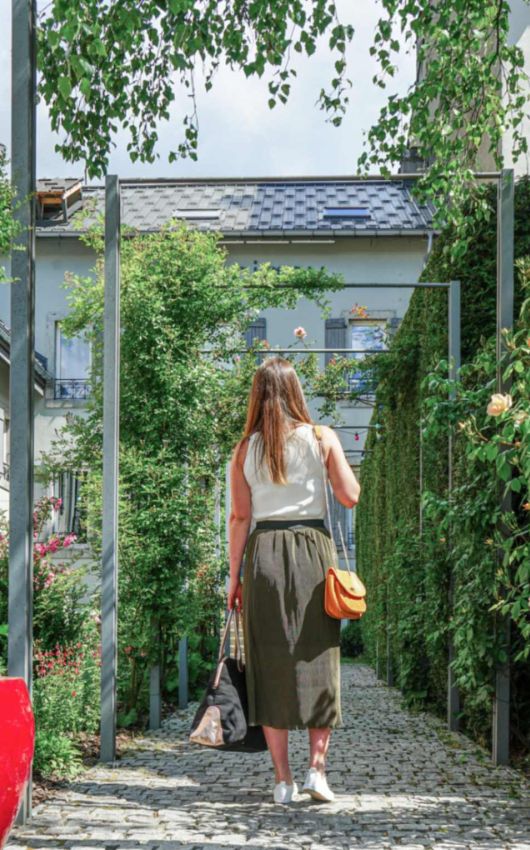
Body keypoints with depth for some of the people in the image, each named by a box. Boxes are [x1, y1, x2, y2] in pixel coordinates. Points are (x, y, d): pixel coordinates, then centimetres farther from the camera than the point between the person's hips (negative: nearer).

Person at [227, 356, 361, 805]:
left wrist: (234, 577, 6)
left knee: (271, 665, 4)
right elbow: (350, 496, -1)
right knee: (318, 660, 7)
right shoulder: (320, 437, 2)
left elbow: (240, 516, 2)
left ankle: (282, 779, 5)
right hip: (312, 549, -1)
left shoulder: (245, 449, 4)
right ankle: (317, 766, 0)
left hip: (263, 554, 1)